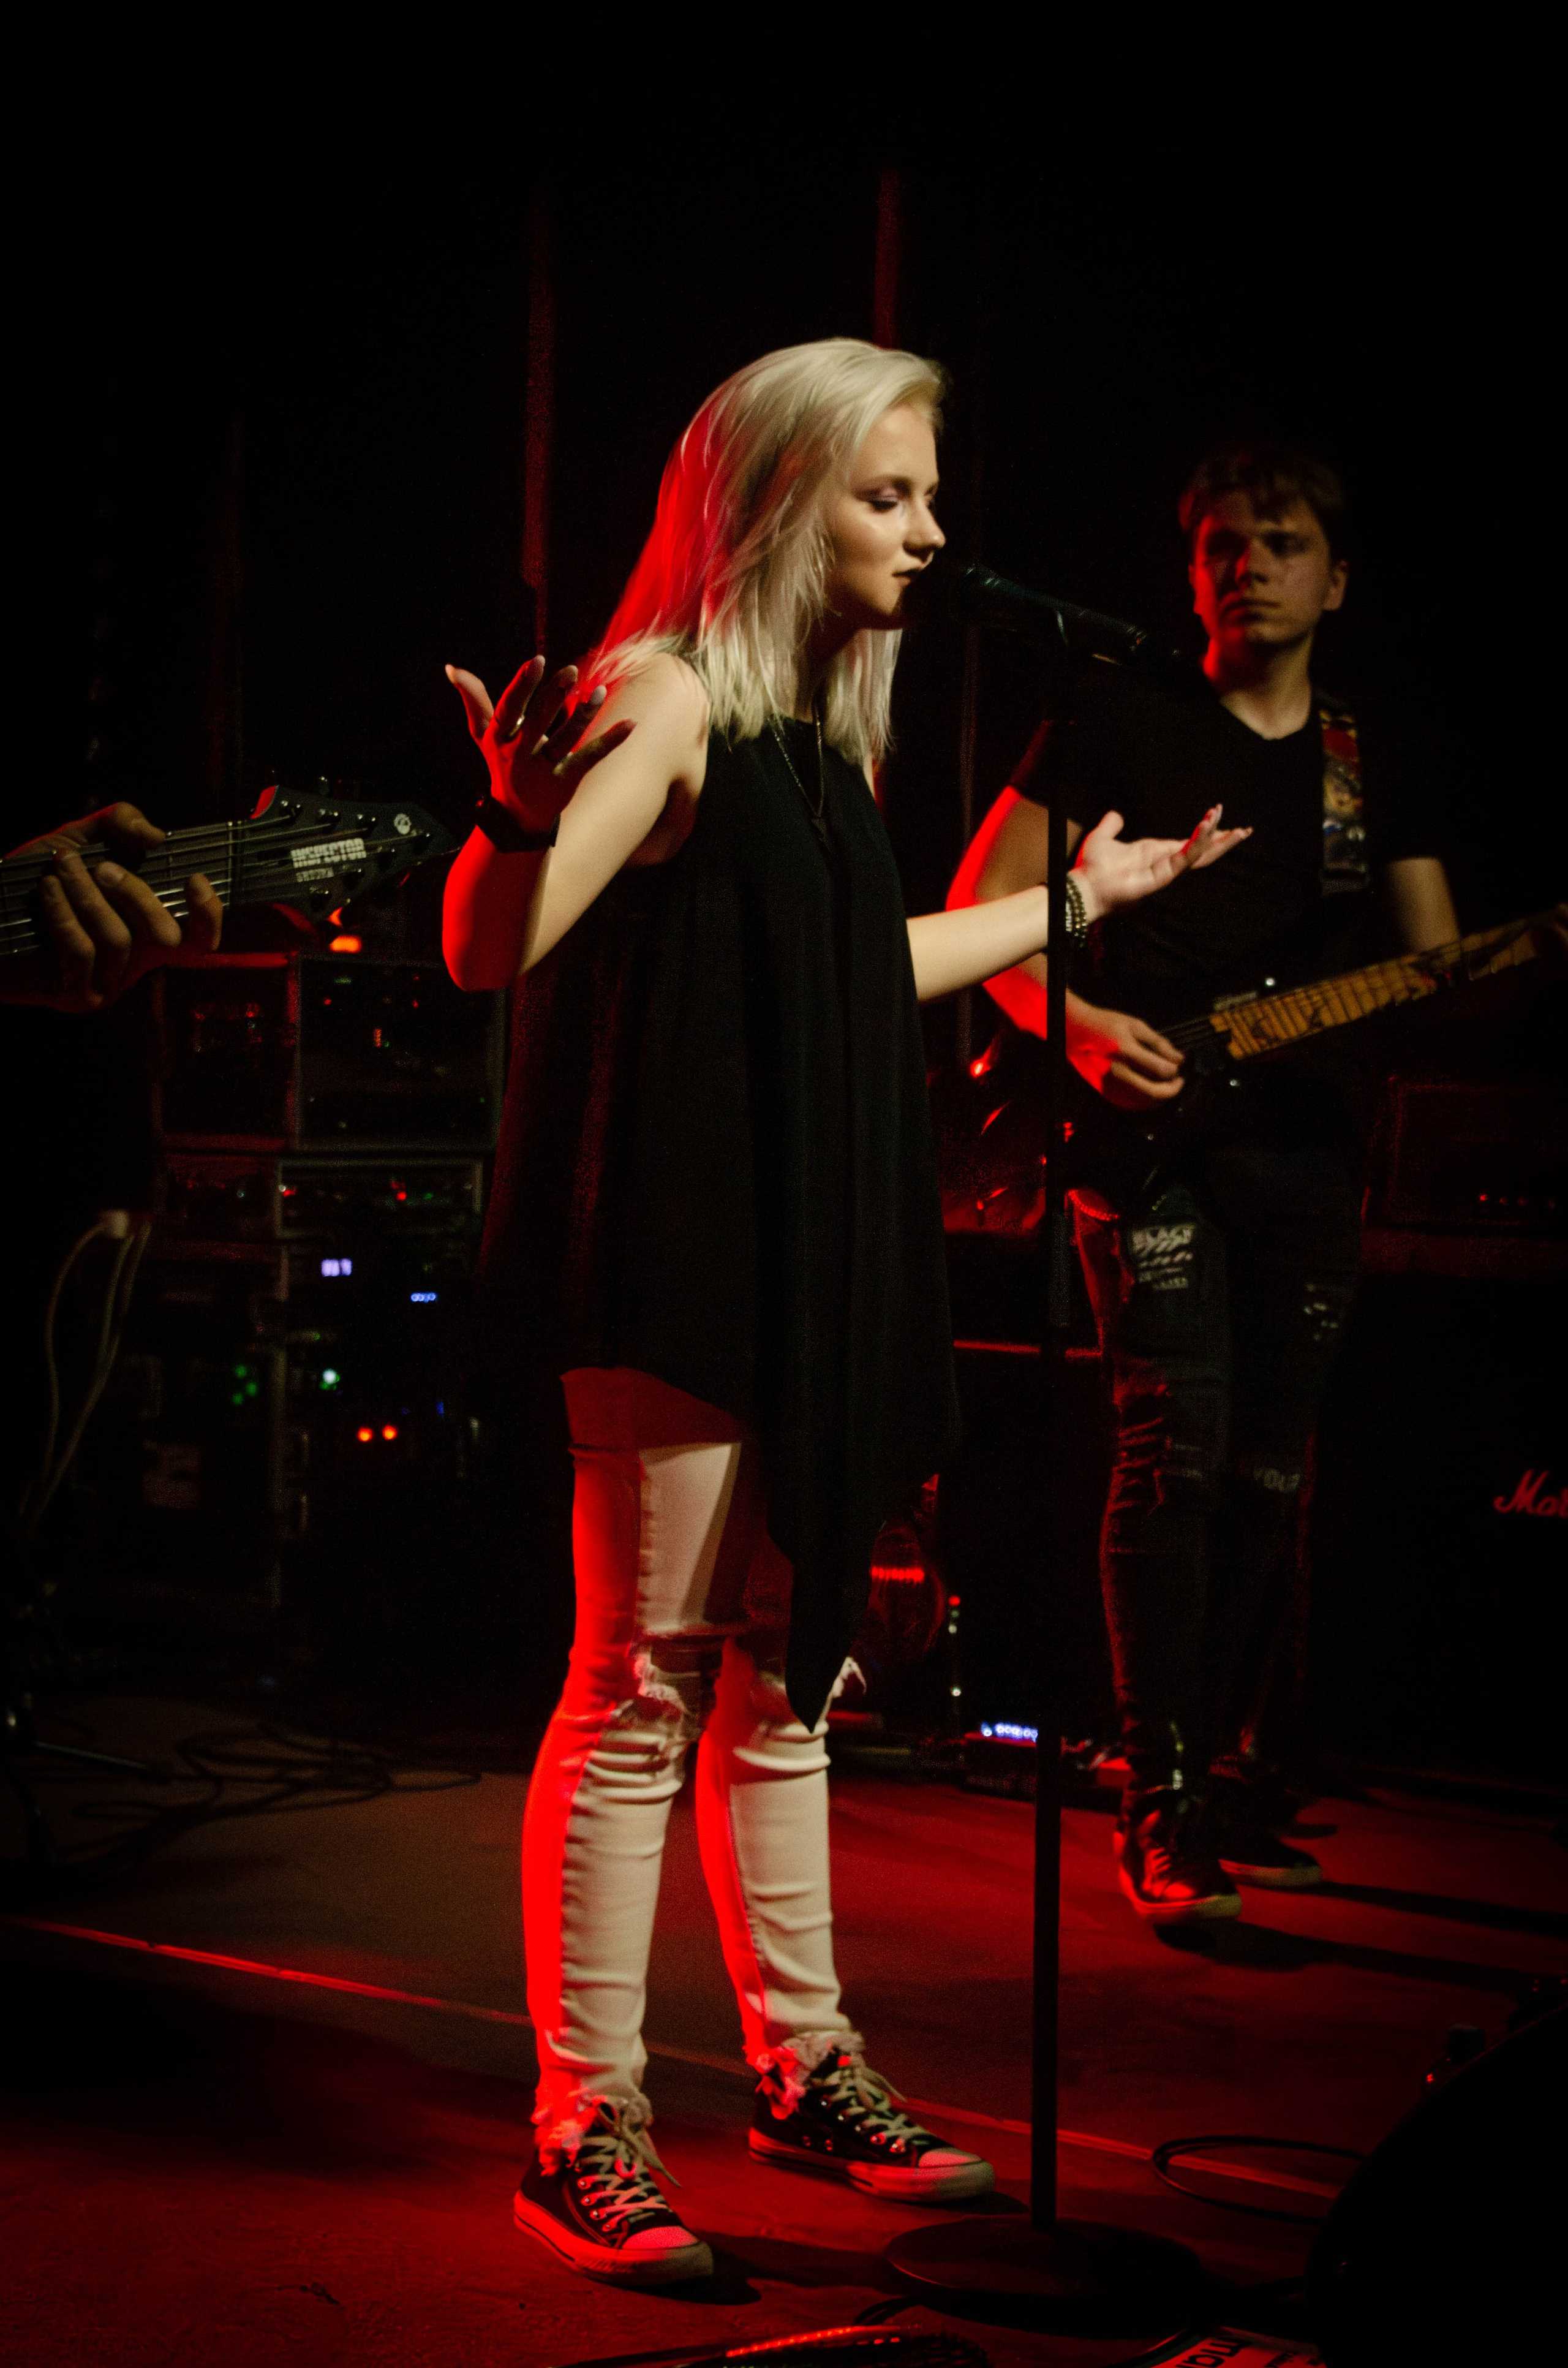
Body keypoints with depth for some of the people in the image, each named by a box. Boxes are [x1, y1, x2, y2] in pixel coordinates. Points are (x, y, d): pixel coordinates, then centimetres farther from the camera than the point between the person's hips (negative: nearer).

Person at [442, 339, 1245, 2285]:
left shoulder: (819, 733, 15)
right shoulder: (666, 699, -11)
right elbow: (490, 953, -22)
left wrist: (1081, 897, 39)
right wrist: (517, 813, -44)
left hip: (809, 1278, 9)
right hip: (673, 1281, -9)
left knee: (784, 1680, 15)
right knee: (639, 1691, -5)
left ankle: (806, 2074, 25)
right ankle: (584, 2134, 3)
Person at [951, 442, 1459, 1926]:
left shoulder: (1371, 759, 15)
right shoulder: (1120, 719, 3)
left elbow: (1440, 970, 13)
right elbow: (980, 909, 0)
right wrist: (1077, 1027, -15)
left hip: (1298, 1144, 5)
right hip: (1143, 1124, -5)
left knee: (1269, 1477, 8)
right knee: (1179, 1445, -15)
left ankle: (1232, 1784, 19)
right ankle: (1159, 1807, -11)